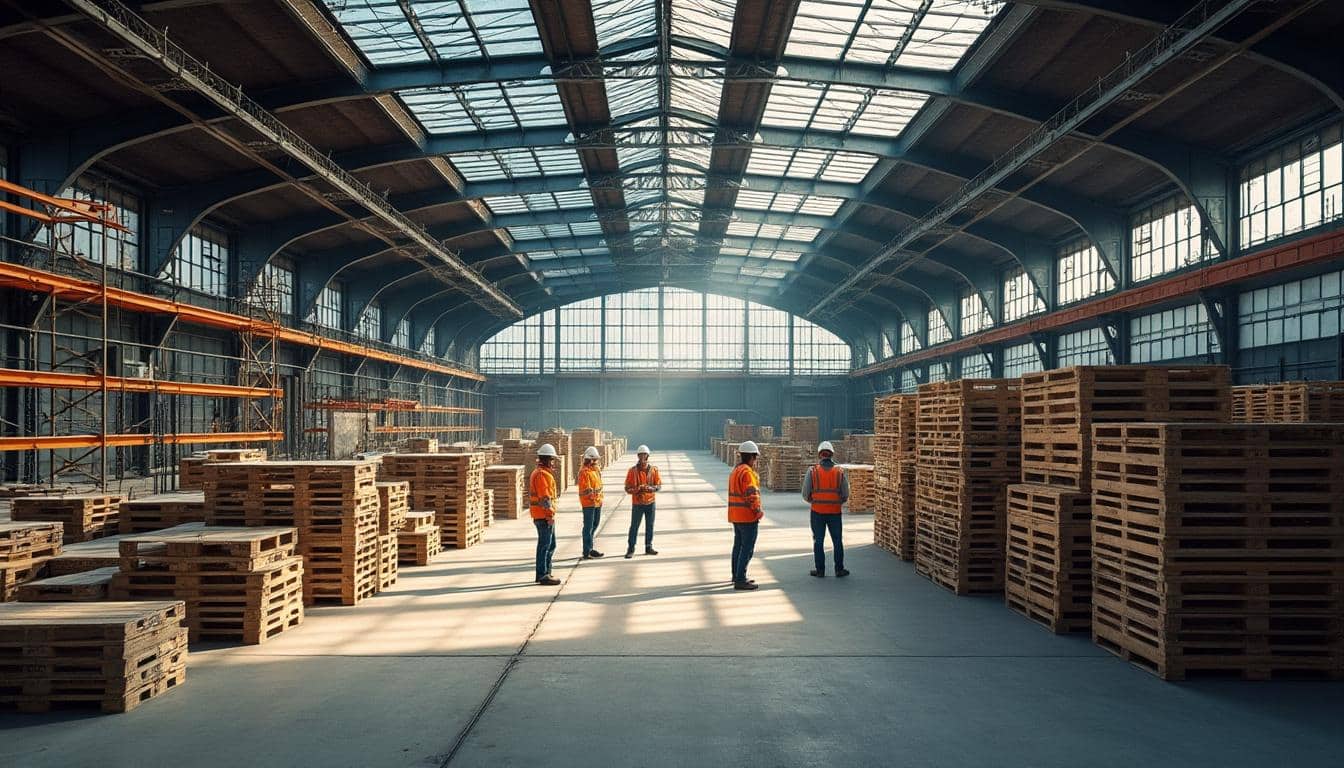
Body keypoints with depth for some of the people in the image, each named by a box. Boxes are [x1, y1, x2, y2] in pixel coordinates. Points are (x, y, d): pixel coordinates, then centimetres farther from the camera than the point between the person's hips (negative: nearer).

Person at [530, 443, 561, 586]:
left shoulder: (537, 472, 17)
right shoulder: (542, 474, -17)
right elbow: (544, 497, -21)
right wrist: (550, 515, -21)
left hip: (544, 515, 11)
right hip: (544, 515, -11)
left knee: (551, 545, 17)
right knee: (545, 545, -5)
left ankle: (545, 573, 24)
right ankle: (543, 576, 0)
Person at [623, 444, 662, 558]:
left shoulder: (653, 469, 1)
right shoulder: (632, 471, -4)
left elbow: (659, 486, 3)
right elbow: (627, 488, -4)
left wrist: (651, 488, -18)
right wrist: (636, 489, -23)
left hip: (650, 502, 2)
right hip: (637, 503, -2)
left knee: (650, 526, 10)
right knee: (634, 526, -1)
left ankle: (648, 547, 22)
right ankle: (630, 549, 5)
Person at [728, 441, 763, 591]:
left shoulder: (735, 470, 14)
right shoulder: (747, 472, -17)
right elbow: (752, 494, -23)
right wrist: (758, 510, -18)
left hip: (735, 516, 10)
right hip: (748, 516, -10)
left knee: (738, 546, 19)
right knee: (747, 549, -7)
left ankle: (737, 576, 30)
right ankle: (740, 580, -9)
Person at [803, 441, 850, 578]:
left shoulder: (812, 470, -4)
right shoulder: (840, 471, -1)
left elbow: (805, 493, -4)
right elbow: (846, 494, 1)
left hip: (817, 511, -1)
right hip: (835, 511, 1)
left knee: (818, 541, 8)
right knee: (837, 541, 10)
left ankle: (820, 570, 11)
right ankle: (839, 569, 13)